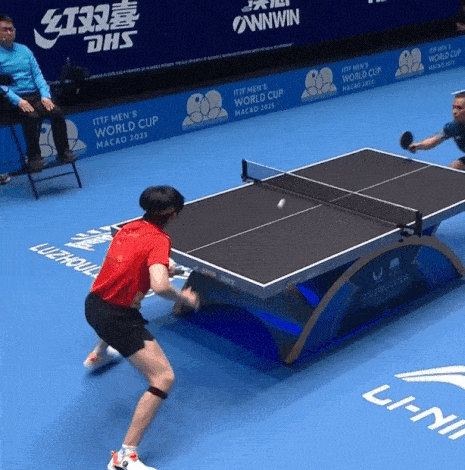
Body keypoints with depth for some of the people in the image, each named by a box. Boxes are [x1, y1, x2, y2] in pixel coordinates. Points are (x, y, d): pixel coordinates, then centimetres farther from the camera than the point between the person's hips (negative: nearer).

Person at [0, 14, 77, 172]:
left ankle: (63, 152, -13)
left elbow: (37, 74, 13)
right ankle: (33, 158, -23)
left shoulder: (24, 50, 17)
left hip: (35, 96, 5)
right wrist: (18, 100, -21)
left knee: (57, 113, -20)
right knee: (32, 117, -33)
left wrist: (45, 95, -3)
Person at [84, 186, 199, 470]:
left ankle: (99, 355, 78)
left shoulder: (129, 228, 6)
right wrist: (183, 298, -13)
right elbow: (160, 286, -33)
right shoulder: (159, 240, -18)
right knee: (164, 378, -12)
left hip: (94, 302, 9)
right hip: (117, 316, -9)